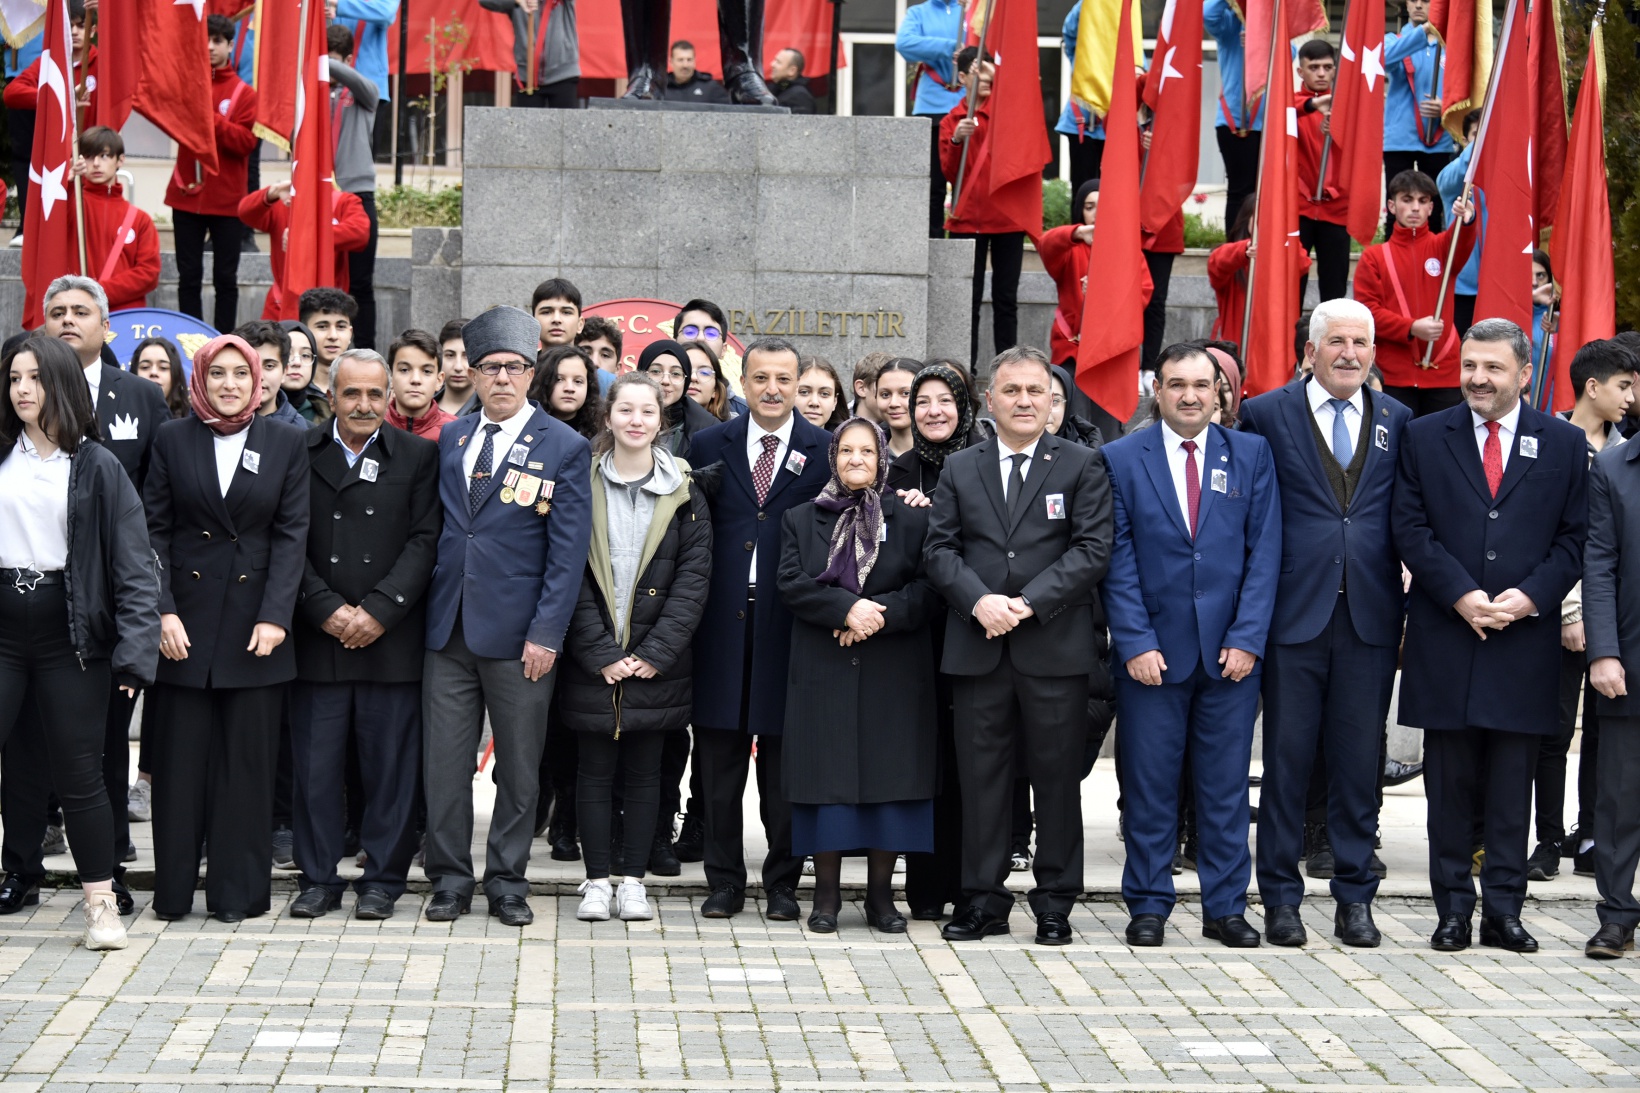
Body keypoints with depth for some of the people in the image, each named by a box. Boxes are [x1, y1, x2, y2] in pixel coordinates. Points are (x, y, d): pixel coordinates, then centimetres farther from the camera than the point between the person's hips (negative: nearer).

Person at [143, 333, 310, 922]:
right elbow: (154, 530, 3)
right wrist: (163, 611, -8)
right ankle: (173, 889, 11)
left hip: (254, 621, 0)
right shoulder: (172, 439, 5)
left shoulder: (285, 443, 5)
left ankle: (239, 890, 9)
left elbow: (291, 534, 1)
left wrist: (275, 615, -9)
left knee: (248, 758, 2)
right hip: (185, 620, 0)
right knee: (180, 757, 3)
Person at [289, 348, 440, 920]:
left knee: (390, 763, 3)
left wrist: (377, 611, -11)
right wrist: (327, 610, -9)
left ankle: (382, 878, 12)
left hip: (391, 638, -1)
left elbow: (424, 541, -2)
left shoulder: (418, 456, 5)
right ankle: (318, 878, 13)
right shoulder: (300, 454, 6)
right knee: (314, 763, 3)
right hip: (318, 636, 1)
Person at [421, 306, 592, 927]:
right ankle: (450, 878, 14)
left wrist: (546, 633, -11)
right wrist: (427, 606, 5)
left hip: (517, 635, -3)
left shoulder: (564, 447, -1)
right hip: (448, 627, 3)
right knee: (444, 760, 4)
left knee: (519, 766, 5)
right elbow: (436, 528, 15)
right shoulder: (451, 439, 12)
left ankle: (507, 880, 16)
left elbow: (568, 550, -5)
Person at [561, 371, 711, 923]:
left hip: (657, 663, 1)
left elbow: (693, 578, -1)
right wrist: (601, 654, -11)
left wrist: (655, 653, -10)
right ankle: (597, 881, 11)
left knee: (644, 770, 6)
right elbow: (572, 577, -3)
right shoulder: (582, 486, 1)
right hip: (594, 663, 0)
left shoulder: (684, 493, 3)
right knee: (595, 770, 4)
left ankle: (633, 880, 13)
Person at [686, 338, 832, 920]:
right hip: (723, 621, 2)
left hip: (790, 624, -1)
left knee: (785, 762, 4)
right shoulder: (708, 446, 8)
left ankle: (782, 883, 15)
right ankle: (724, 881, 15)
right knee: (719, 763, 6)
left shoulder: (826, 451, 3)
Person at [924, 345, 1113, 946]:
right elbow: (940, 548, 6)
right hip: (978, 646, 2)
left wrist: (1029, 602, -14)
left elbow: (1093, 549, -4)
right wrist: (979, 600, -12)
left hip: (1055, 647, -2)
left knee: (1057, 777, 3)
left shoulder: (1082, 465, 4)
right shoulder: (960, 468, 12)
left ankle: (1055, 901, 12)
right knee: (981, 775, 5)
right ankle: (983, 899, 13)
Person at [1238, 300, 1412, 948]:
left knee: (1359, 760, 6)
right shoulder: (1267, 415, 1)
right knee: (1287, 758, 2)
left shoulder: (1397, 421, 10)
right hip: (1295, 614, -2)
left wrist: (1408, 594, 3)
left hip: (1371, 618, 2)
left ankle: (1355, 899, 15)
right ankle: (1281, 898, 11)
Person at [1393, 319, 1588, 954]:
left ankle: (1504, 910, 11)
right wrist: (1461, 596, -11)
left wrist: (1529, 597, -10)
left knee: (1512, 783, 4)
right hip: (1445, 637, 0)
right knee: (1450, 782, 4)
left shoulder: (1565, 444, 7)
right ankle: (1453, 909, 11)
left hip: (1525, 639, 0)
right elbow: (1411, 528, 0)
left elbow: (1576, 538, 4)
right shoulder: (1425, 438, 6)